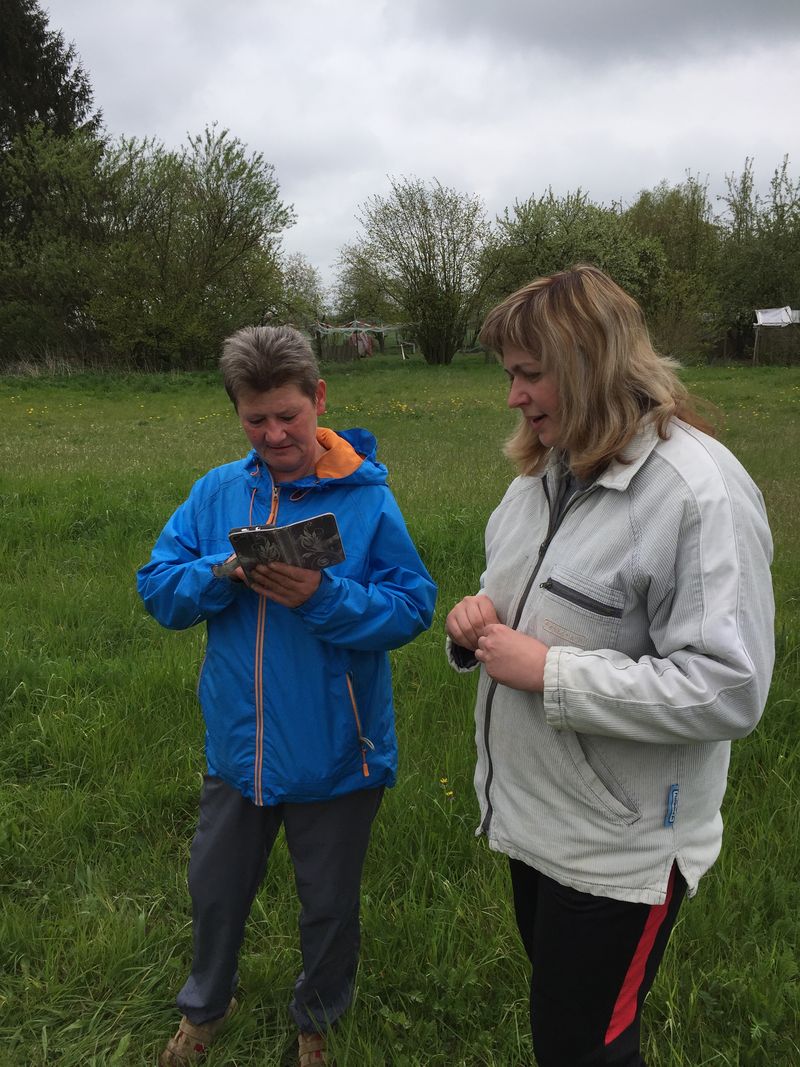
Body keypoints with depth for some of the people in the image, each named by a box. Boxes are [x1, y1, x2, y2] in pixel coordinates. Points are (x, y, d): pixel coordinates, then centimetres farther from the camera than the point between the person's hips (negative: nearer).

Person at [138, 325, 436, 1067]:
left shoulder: (367, 499, -15)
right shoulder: (216, 492, -4)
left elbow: (412, 608, -17)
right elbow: (157, 589, -5)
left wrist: (324, 597, -31)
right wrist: (221, 573, -24)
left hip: (333, 753, -3)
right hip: (238, 746, 3)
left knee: (329, 902, 19)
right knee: (215, 888, 23)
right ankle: (205, 1007, 53)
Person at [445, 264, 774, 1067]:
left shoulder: (701, 493, -23)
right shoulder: (546, 471, 4)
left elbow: (728, 690, -26)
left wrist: (549, 672, -25)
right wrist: (478, 621, -6)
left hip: (619, 847, -8)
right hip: (532, 815, 8)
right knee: (556, 1001, 26)